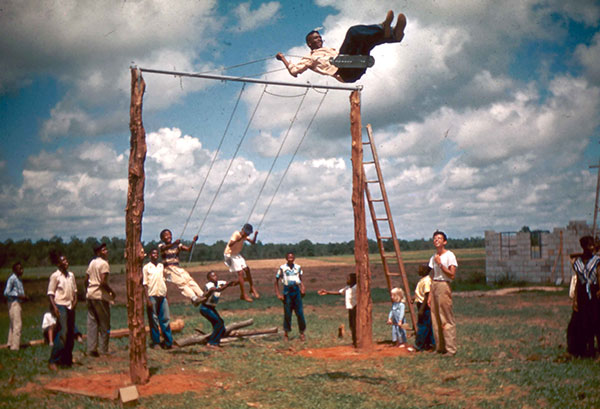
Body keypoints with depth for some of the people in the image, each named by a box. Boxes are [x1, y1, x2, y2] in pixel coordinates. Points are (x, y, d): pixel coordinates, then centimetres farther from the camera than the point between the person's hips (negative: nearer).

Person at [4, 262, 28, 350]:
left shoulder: (18, 279, 14)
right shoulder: (12, 279, -14)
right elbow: (6, 292, -19)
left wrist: (24, 297, 6)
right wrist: (19, 296, -20)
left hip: (18, 303, 10)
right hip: (13, 303, -10)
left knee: (13, 323, 16)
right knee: (17, 324, -10)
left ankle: (10, 343, 25)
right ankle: (15, 346, -7)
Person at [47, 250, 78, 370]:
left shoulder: (71, 275, 13)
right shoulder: (55, 276, -5)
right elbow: (50, 293, -7)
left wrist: (75, 300, 4)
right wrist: (54, 307, -17)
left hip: (70, 306, 7)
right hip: (60, 305, -7)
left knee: (71, 333, 6)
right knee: (63, 332, -16)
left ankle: (67, 359, 15)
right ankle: (53, 361, -13)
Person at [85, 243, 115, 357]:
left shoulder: (92, 262, 12)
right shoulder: (104, 263, -11)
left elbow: (86, 280, 15)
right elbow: (103, 282, -20)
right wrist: (111, 292, -8)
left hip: (90, 295, 7)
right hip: (100, 296, -7)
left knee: (92, 323, 8)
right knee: (104, 324, 2)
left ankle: (91, 349, 7)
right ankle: (103, 350, 5)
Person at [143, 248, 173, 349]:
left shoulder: (161, 266, 13)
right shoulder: (146, 267, -1)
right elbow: (145, 284, -4)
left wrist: (166, 295, 11)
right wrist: (147, 299, -11)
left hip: (162, 295, 4)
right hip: (152, 296, -4)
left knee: (165, 319, 3)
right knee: (153, 320, 1)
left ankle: (168, 341, 6)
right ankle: (155, 341, 8)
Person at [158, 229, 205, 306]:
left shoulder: (177, 245, 14)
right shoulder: (161, 246, 3)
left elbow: (188, 249, 4)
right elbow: (164, 248, -22)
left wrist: (193, 242, -16)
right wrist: (174, 243, -41)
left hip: (177, 268, 4)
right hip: (169, 268, -4)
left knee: (189, 279, -18)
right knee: (181, 282, -24)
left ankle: (202, 296, -29)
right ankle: (194, 298, -39)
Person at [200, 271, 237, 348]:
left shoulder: (219, 283, -1)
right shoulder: (209, 285, -21)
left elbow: (234, 283, -10)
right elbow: (218, 290, -42)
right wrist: (228, 284, -50)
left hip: (212, 308, 8)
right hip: (205, 308, -8)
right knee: (219, 322, -19)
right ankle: (211, 343, -14)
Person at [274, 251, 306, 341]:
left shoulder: (298, 267, 5)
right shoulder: (282, 268, -4)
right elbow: (276, 281, 1)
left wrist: (302, 288, -3)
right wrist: (278, 294, -6)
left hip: (296, 290, 2)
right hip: (287, 291, -2)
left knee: (300, 312, 0)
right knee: (287, 313, 2)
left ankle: (302, 332, 10)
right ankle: (286, 333, 16)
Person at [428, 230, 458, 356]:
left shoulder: (449, 255, -7)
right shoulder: (433, 258, 15)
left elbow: (452, 275, -14)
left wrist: (440, 264, -17)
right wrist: (430, 294, 14)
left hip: (444, 286, -8)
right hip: (434, 286, 8)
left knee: (446, 319, -7)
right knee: (435, 319, 9)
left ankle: (450, 349, -2)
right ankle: (440, 348, 17)